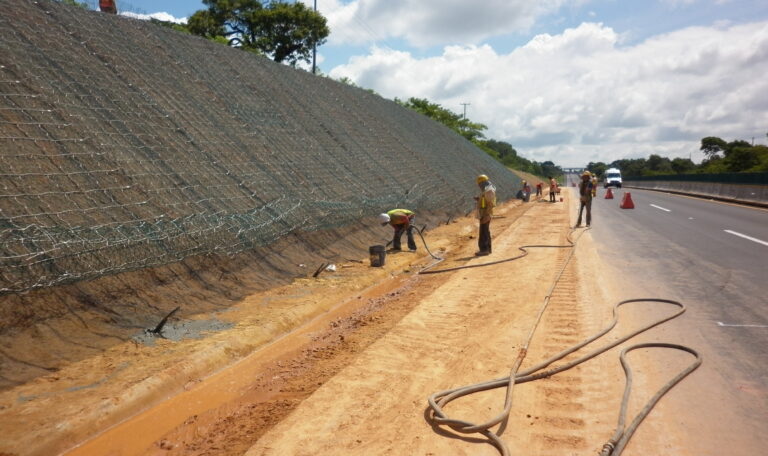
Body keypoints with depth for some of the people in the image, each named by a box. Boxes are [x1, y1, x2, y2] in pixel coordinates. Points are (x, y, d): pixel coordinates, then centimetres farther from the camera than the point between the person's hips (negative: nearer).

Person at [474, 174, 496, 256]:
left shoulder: (489, 190, -18)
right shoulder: (486, 190, 15)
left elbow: (491, 204, -21)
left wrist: (486, 216, -24)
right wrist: (479, 199, 11)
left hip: (485, 215, -11)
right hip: (484, 214, 11)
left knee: (483, 232, -8)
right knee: (486, 232, 13)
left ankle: (484, 250, -5)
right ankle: (487, 249, 19)